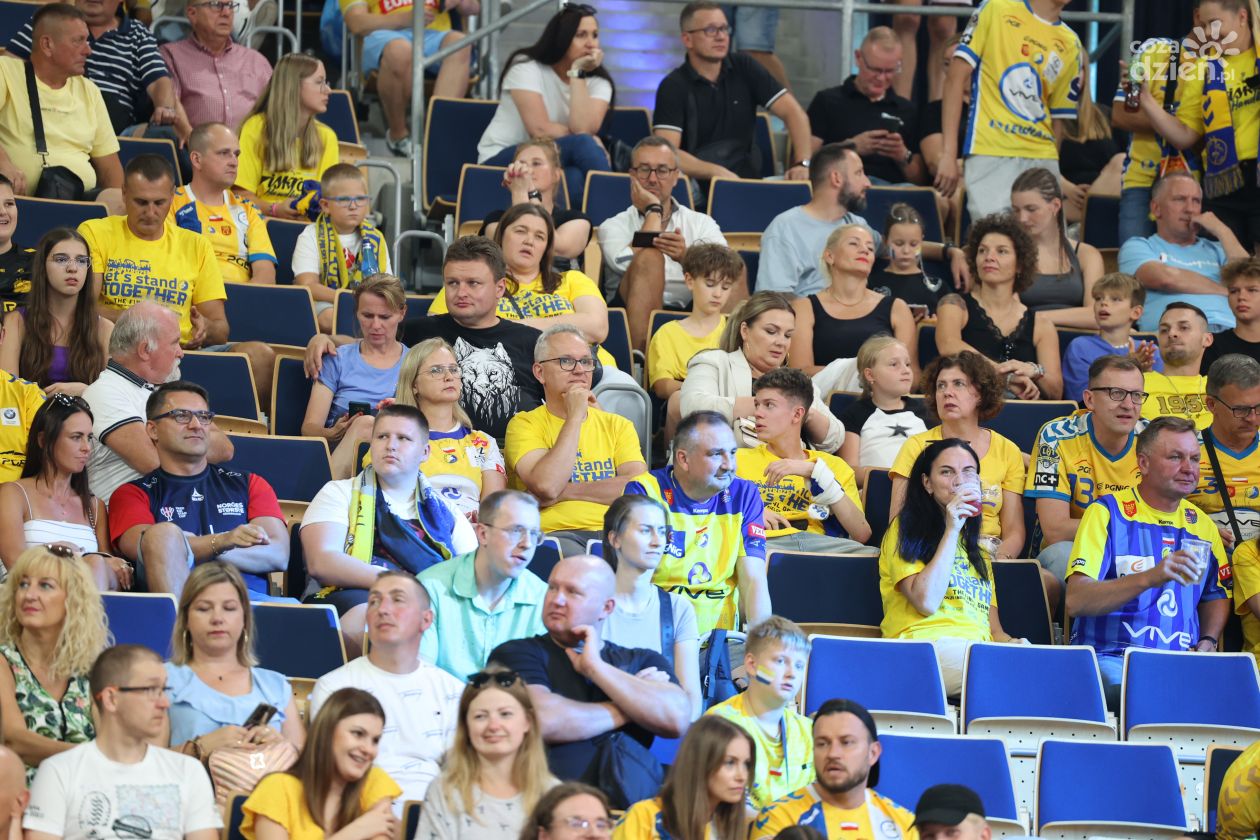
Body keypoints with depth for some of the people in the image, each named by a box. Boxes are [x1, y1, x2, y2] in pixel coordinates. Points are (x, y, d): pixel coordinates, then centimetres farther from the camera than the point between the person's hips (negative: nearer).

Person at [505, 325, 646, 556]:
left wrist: (567, 492, -4)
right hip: (556, 533, -3)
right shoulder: (524, 425, 9)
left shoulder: (617, 425, 20)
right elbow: (546, 486, -10)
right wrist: (575, 416, -3)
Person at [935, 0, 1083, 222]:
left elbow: (1058, 119, 16)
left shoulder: (1071, 44, 13)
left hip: (1042, 161, 4)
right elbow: (956, 77, -2)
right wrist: (948, 153, -9)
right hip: (991, 155, -4)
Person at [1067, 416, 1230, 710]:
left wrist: (1207, 642, 11)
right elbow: (1076, 601, -12)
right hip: (1111, 658, -4)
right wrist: (1149, 578, -24)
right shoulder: (1107, 512, 0)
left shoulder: (1202, 525, 17)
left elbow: (1215, 596, 33)